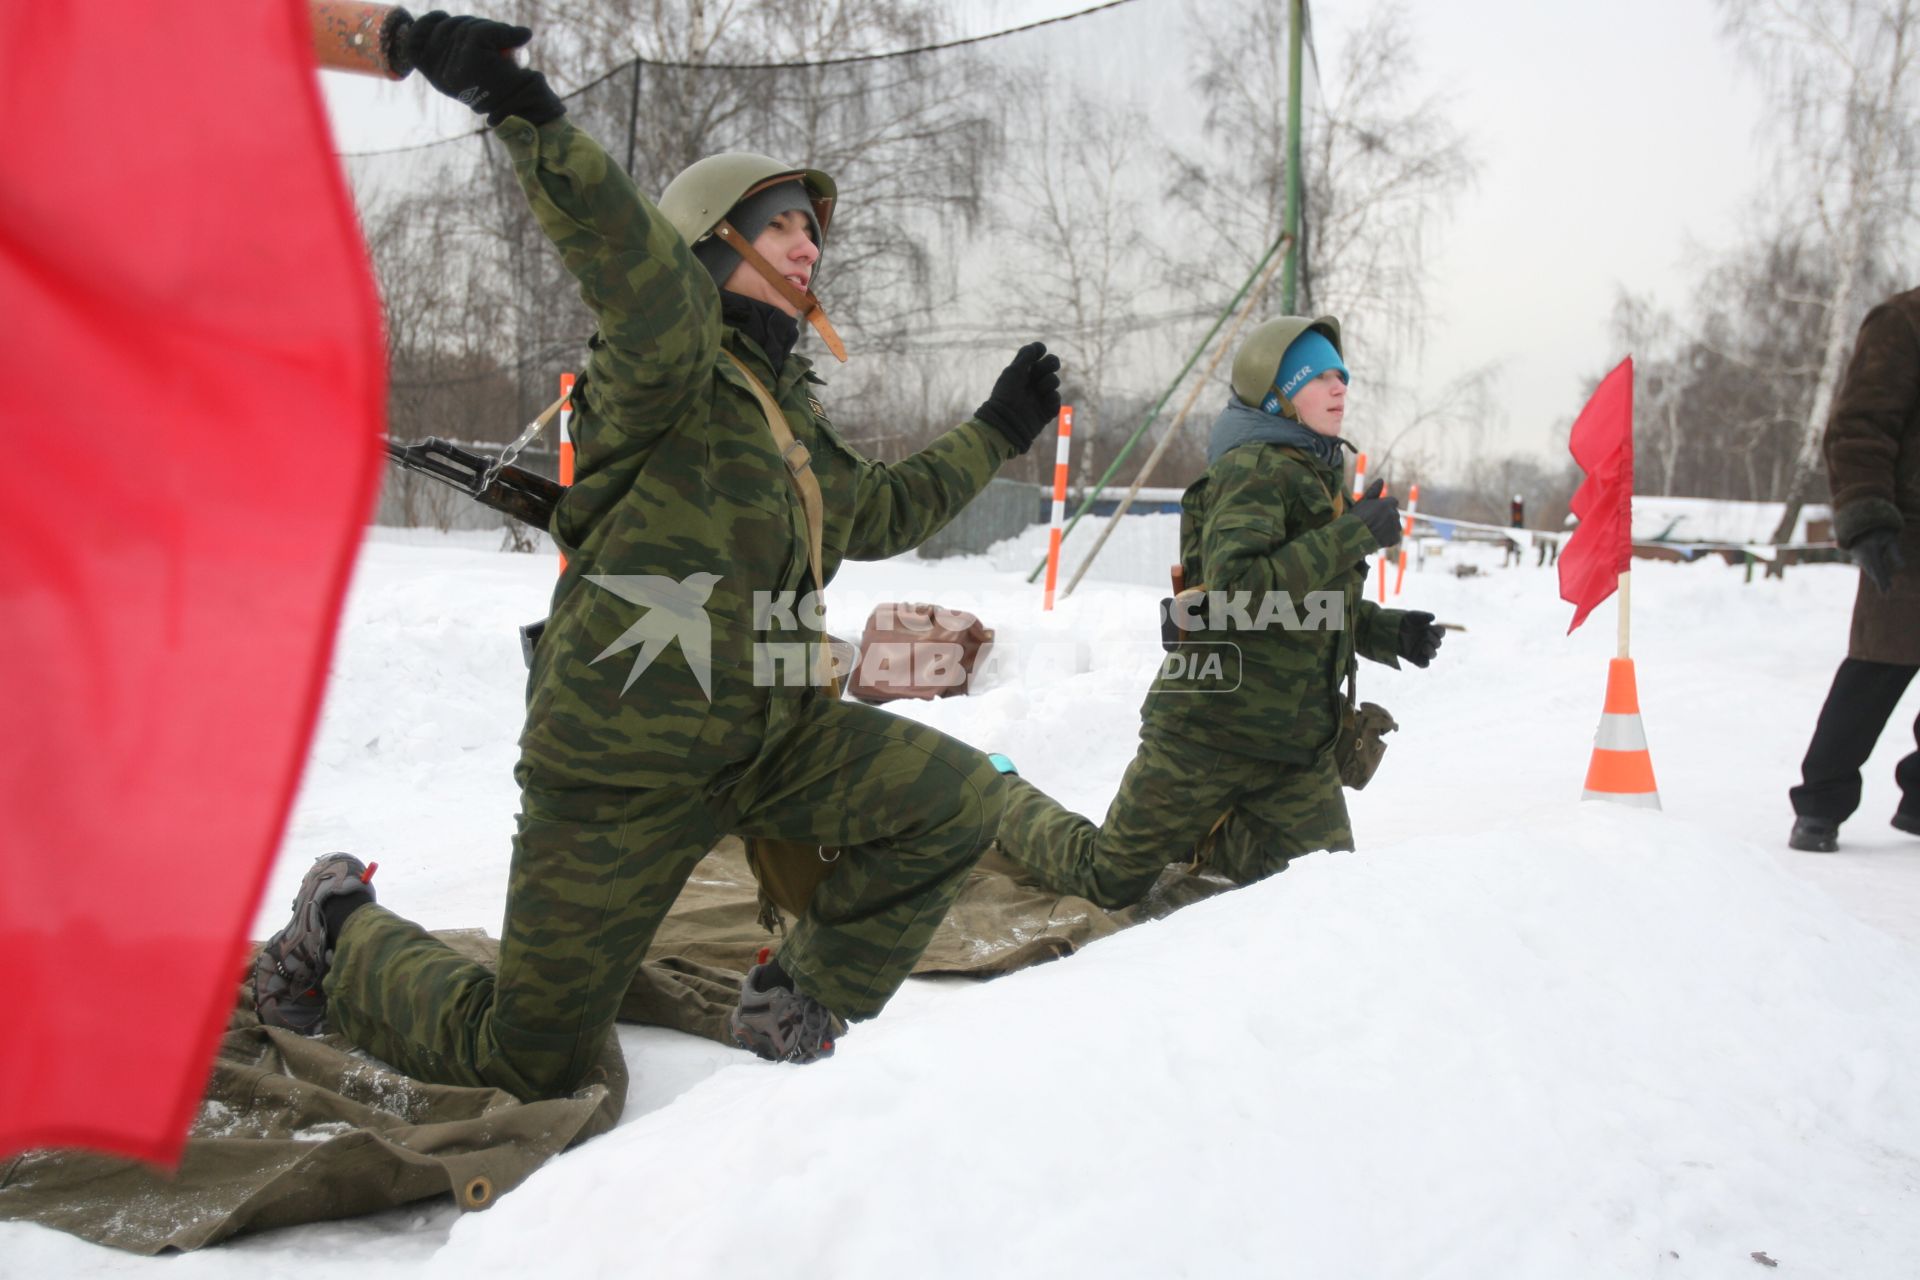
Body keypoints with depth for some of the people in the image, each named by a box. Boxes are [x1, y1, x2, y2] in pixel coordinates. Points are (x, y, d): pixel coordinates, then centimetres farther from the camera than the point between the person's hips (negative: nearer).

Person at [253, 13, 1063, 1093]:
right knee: (528, 1060, 2)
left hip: (772, 738, 7)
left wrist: (996, 434, 33)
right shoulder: (671, 366, -11)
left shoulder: (793, 412, 14)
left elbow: (880, 512, 30)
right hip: (626, 763, -7)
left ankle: (797, 1009, 3)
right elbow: (640, 267, -34)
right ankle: (345, 935, 30)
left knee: (957, 798, -12)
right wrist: (530, 118, -50)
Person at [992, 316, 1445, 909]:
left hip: (1297, 742, 8)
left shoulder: (1321, 475, 15)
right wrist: (1354, 534, -26)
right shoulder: (1255, 467, -14)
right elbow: (1237, 588, -29)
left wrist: (1388, 632, 7)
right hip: (1214, 726, -8)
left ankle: (1199, 834, 22)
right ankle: (1000, 796, 32)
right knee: (1110, 883, 5)